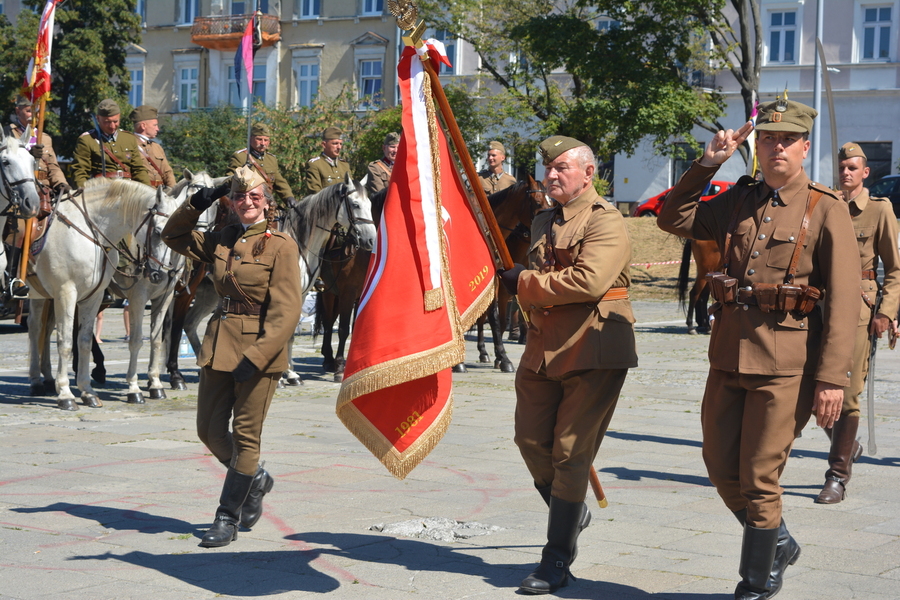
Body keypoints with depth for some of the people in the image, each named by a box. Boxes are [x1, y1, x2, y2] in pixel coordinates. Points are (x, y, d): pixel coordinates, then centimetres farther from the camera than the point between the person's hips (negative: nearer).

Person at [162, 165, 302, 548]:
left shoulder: (281, 246, -9)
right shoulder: (222, 241, 9)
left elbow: (286, 313, -14)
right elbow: (173, 236, 22)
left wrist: (255, 356, -22)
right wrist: (197, 204, 5)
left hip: (260, 349, -6)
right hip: (219, 345, 6)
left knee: (245, 435, 1)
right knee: (209, 430, 11)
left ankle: (227, 519, 11)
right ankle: (256, 480, 36)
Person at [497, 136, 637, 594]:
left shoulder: (606, 222, -10)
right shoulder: (543, 222, 17)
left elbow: (589, 281, -26)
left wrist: (525, 282, -14)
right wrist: (525, 285, 7)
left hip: (593, 352, -8)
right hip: (543, 348, 8)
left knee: (571, 453, -4)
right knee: (531, 441, 10)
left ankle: (557, 560, 4)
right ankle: (572, 513, 35)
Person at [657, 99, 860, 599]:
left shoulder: (826, 210, -4)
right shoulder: (737, 202, 11)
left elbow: (844, 302, -9)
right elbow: (673, 219, 16)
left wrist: (831, 378, -15)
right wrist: (706, 164, 5)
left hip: (785, 365, -5)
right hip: (728, 356, 5)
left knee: (759, 476, -1)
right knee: (720, 466, 11)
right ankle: (779, 543, 35)